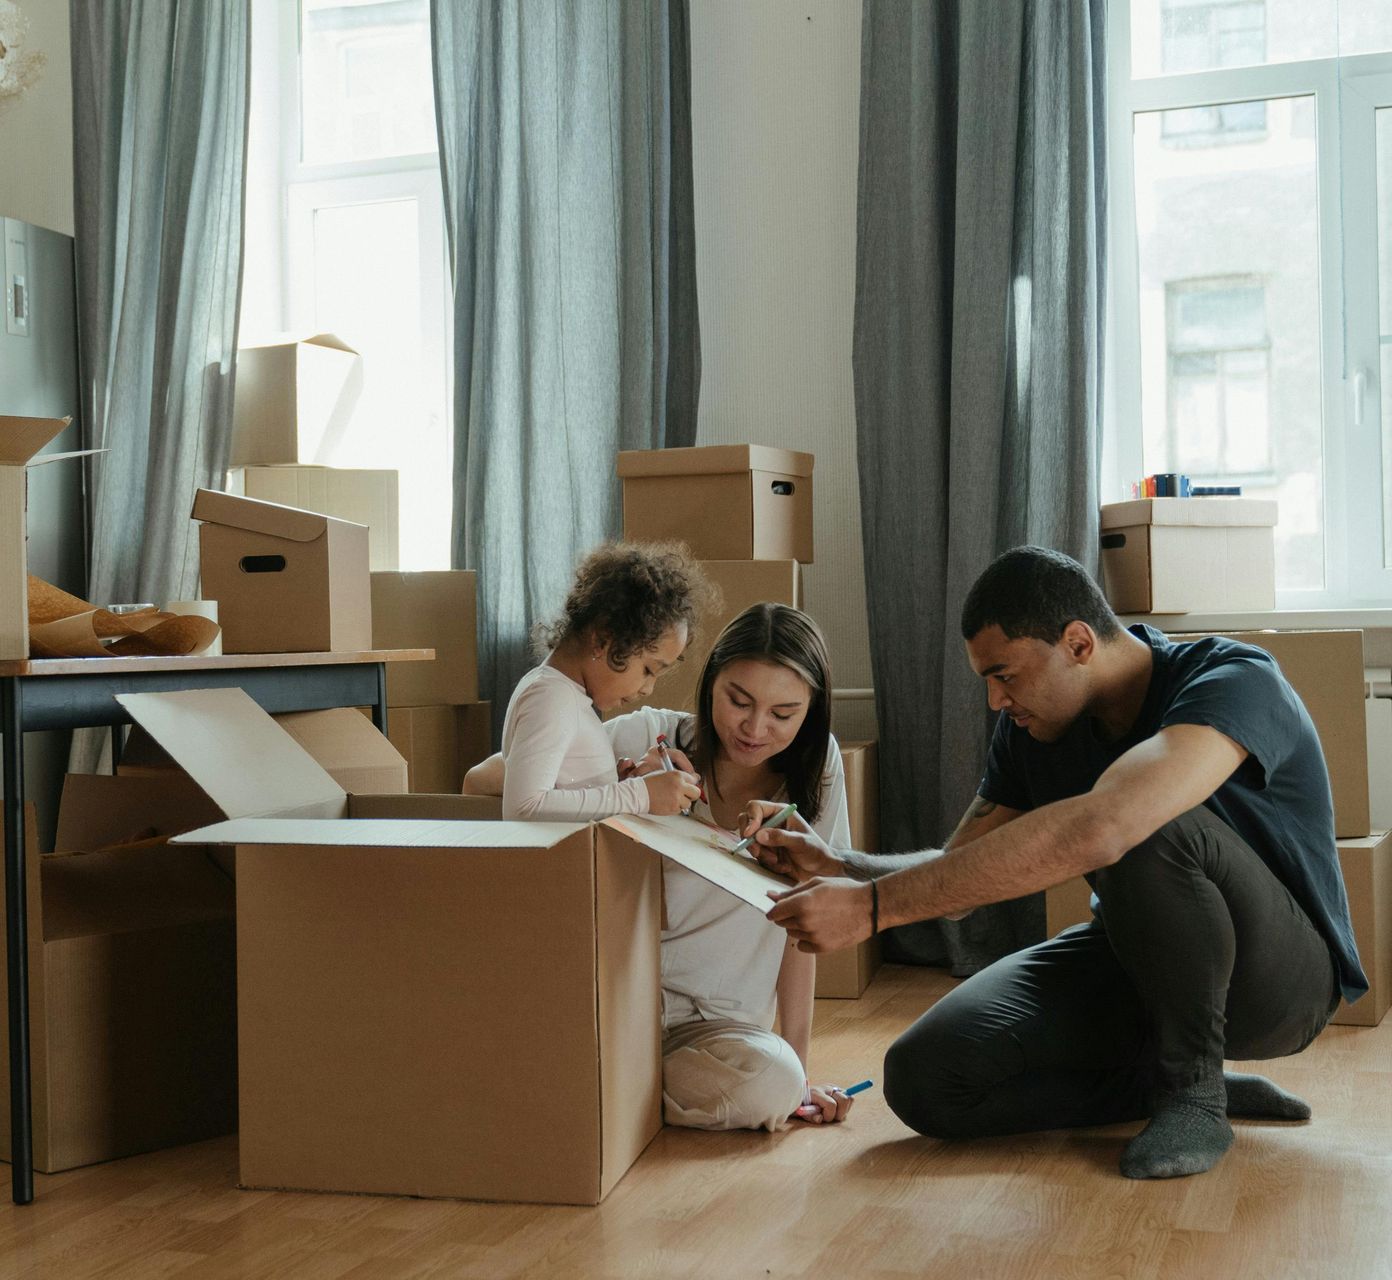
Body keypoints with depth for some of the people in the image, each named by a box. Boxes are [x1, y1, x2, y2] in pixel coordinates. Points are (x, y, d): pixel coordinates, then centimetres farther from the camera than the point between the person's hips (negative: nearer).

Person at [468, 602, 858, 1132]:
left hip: (715, 1023, 2)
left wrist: (799, 1068, -2)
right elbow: (480, 782, -10)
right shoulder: (650, 737, -7)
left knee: (773, 1082, -31)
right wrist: (619, 788, -23)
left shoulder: (814, 765, -1)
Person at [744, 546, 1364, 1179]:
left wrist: (873, 905, -45)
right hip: (1134, 960, 7)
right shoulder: (1031, 727, -2)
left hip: (1279, 972, -6)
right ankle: (1180, 1080, 1)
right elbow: (958, 870, 5)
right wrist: (838, 866, -17)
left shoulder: (1236, 681, -27)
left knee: (1150, 830, -38)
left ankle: (1192, 1088, -15)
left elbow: (1096, 829, -45)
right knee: (923, 1079, -15)